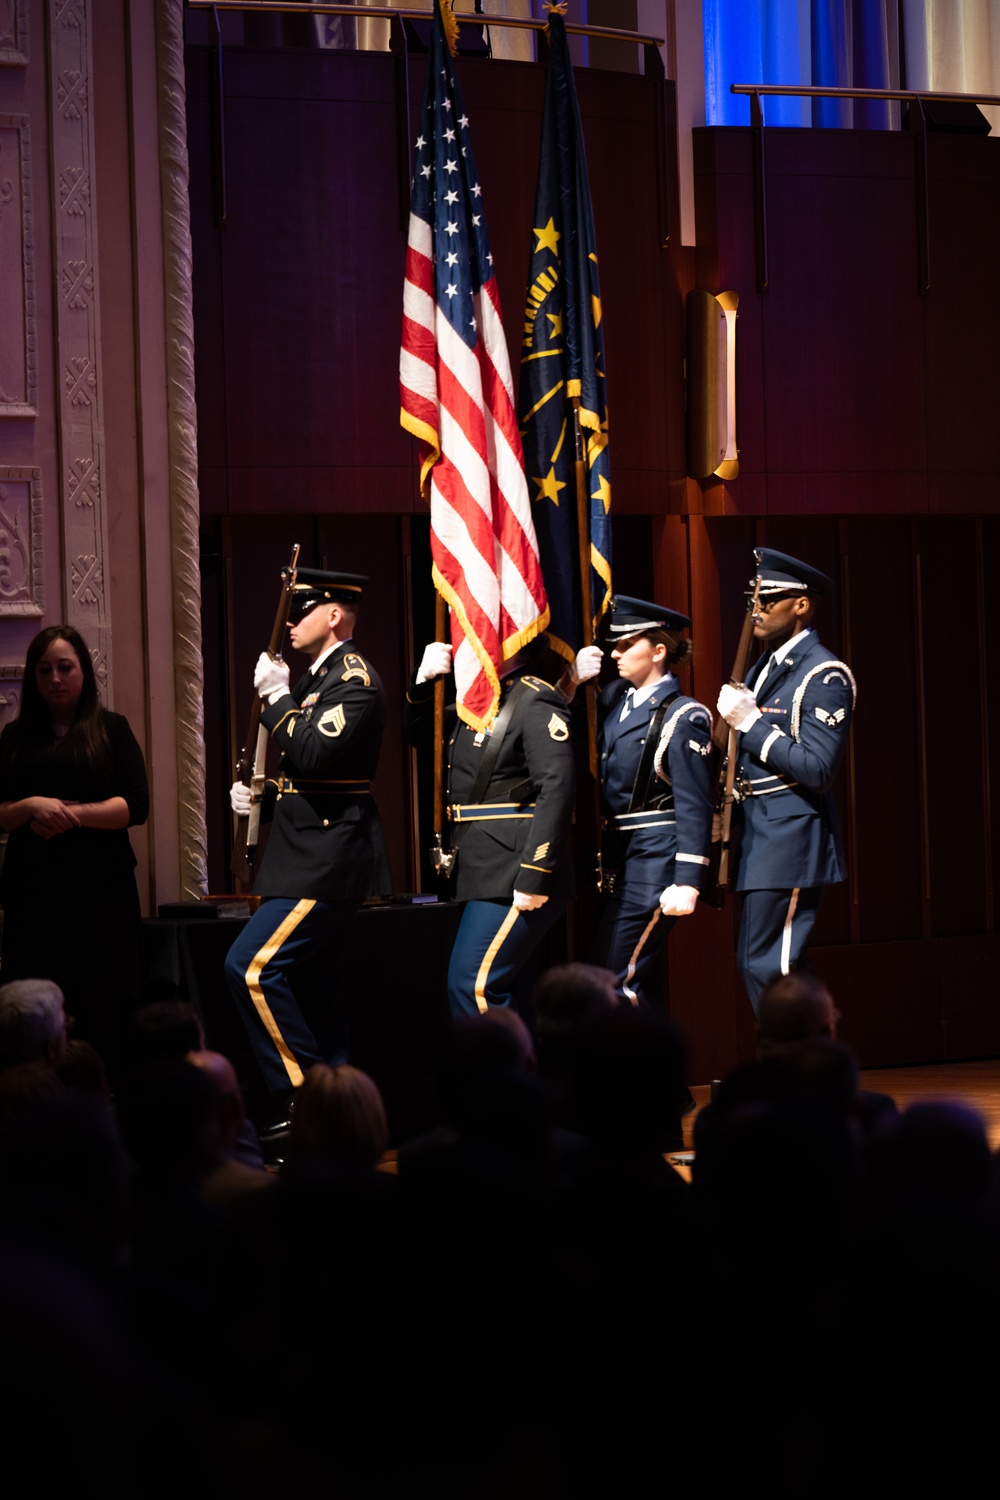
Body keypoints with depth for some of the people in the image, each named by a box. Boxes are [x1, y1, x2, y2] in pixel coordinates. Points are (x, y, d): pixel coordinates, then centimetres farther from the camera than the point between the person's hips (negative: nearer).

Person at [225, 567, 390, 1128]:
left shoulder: (354, 677, -13)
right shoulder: (319, 677, 18)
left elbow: (314, 756, -25)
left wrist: (277, 696, -16)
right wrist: (262, 797, 7)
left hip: (327, 855, -11)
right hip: (313, 850, 11)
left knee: (252, 967, -17)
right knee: (306, 980, 11)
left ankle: (303, 1094, -12)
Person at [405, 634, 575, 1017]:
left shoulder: (535, 700, -12)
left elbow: (557, 788, -21)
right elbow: (417, 734, 27)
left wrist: (535, 877, -25)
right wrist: (423, 681, 7)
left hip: (514, 875, -9)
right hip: (484, 871, 9)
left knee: (471, 985, -14)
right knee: (498, 991, 11)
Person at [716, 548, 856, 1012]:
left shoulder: (825, 676, -14)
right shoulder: (764, 666, 15)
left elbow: (817, 768, -21)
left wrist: (751, 722, -19)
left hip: (790, 834, -10)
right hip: (757, 830, 10)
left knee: (769, 965, -10)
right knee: (755, 961, 12)